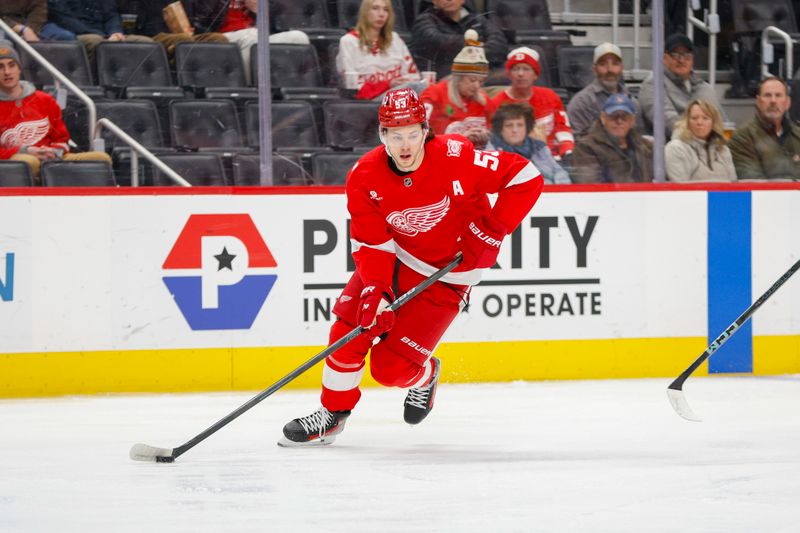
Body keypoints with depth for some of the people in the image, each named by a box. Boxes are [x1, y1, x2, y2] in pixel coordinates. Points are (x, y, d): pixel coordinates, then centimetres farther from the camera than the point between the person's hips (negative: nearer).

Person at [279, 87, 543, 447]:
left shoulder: (456, 158, -26)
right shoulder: (365, 178, -15)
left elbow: (527, 177, -20)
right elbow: (372, 244, -11)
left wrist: (493, 231, -22)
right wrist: (375, 291, -27)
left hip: (447, 274, -4)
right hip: (396, 258, 4)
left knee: (390, 366, -11)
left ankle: (424, 374, 26)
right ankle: (332, 414, 9)